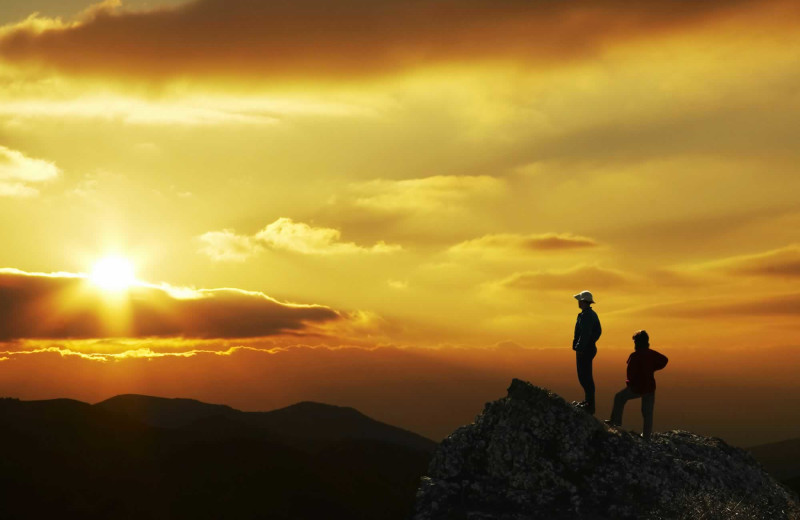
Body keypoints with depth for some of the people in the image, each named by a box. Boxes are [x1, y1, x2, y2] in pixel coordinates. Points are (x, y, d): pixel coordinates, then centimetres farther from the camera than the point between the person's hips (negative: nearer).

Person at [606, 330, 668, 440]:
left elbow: (631, 372, -19)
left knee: (619, 398, 18)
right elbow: (664, 360, 13)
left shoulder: (635, 356, -17)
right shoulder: (652, 354, 1)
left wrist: (630, 382, -1)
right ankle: (646, 436, 13)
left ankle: (616, 421, 21)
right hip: (650, 388, 5)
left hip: (637, 388, -5)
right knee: (648, 413, 11)